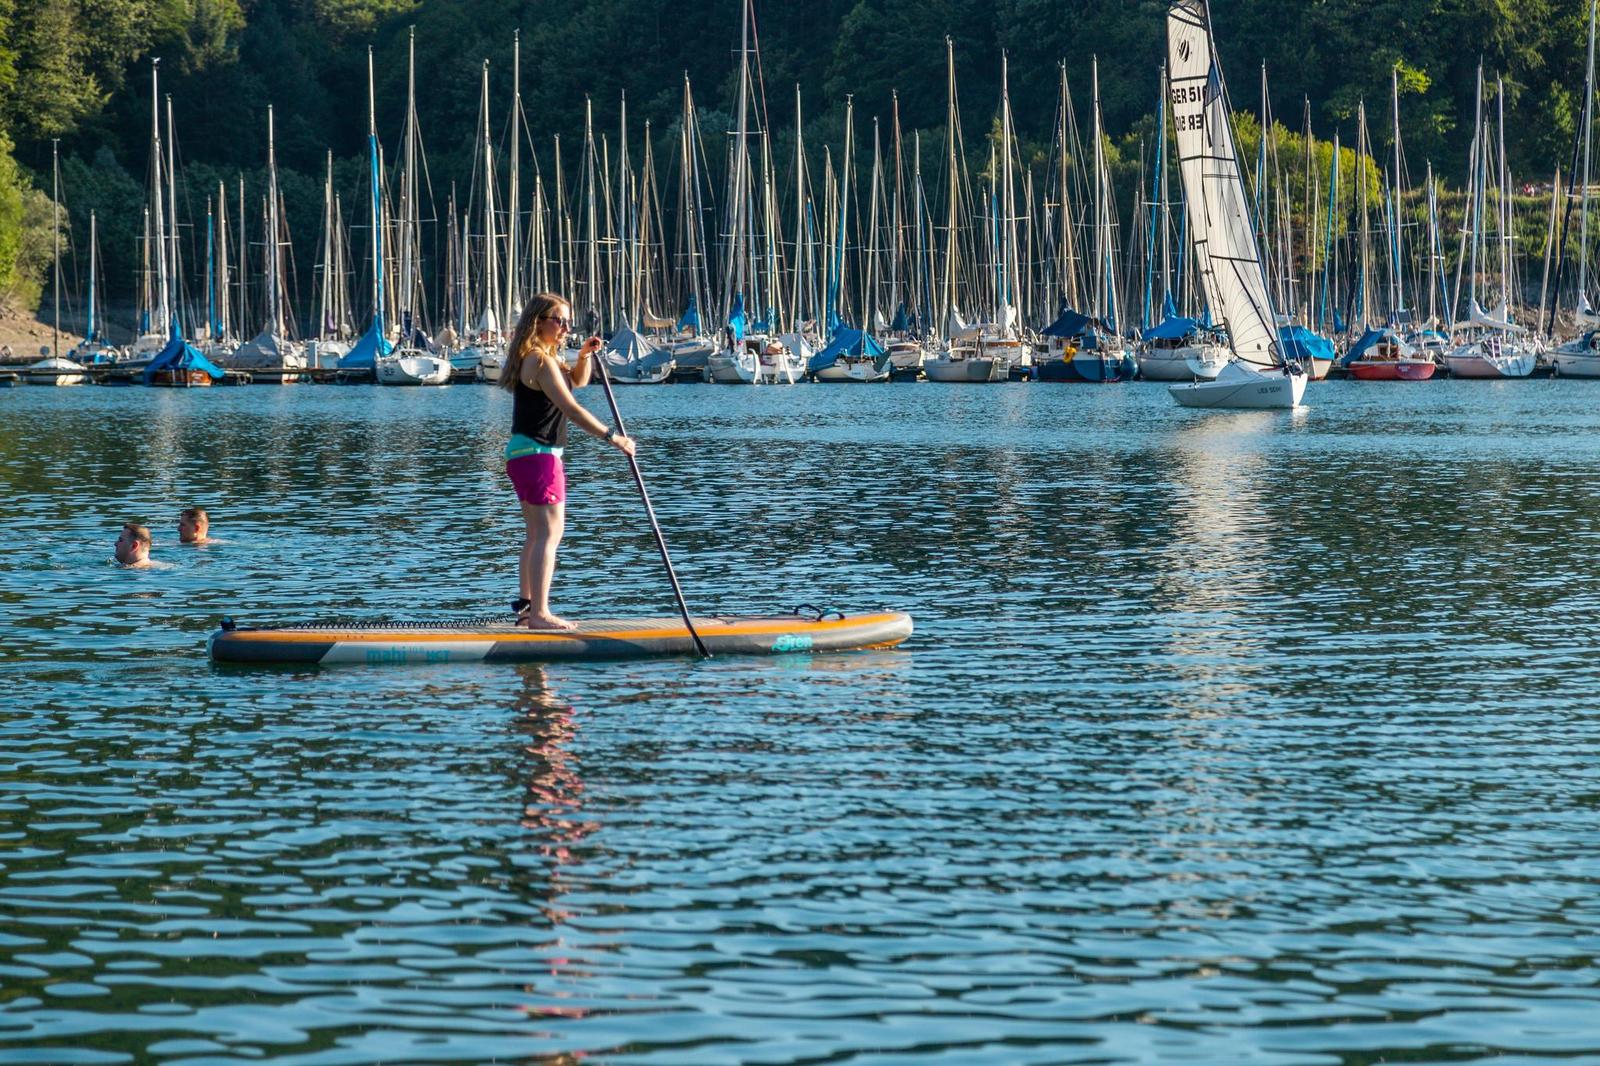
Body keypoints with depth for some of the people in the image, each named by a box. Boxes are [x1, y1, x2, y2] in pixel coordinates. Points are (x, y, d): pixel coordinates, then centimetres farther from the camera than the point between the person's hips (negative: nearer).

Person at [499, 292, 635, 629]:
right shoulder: (540, 361, -17)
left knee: (537, 533, 17)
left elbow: (577, 381, 29)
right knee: (550, 532, -12)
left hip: (522, 454, 11)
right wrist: (611, 436, -20)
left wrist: (585, 357, 8)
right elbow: (570, 409, -22)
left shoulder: (545, 357, 15)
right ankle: (538, 613, -16)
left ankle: (526, 606, 23)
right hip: (538, 454, -11)